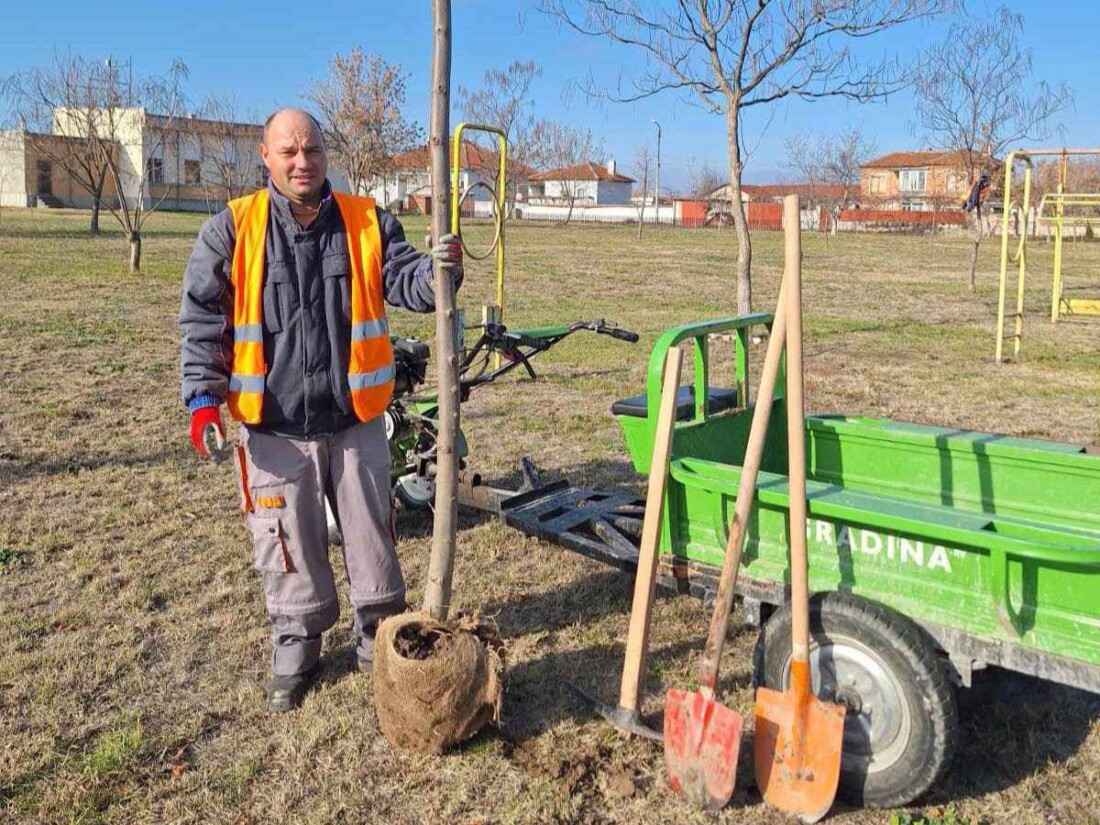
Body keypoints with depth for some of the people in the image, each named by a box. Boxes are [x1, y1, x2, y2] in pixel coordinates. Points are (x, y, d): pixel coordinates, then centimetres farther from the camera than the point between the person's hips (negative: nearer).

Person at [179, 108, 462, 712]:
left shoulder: (367, 222, 2)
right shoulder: (232, 231, -2)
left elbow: (405, 282, -4)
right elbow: (203, 320, -1)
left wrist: (438, 269, -28)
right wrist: (203, 398, -10)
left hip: (356, 420, 1)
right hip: (274, 427, -1)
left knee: (372, 533, 13)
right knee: (288, 546, 10)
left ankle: (378, 634, 32)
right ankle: (295, 649, 29)